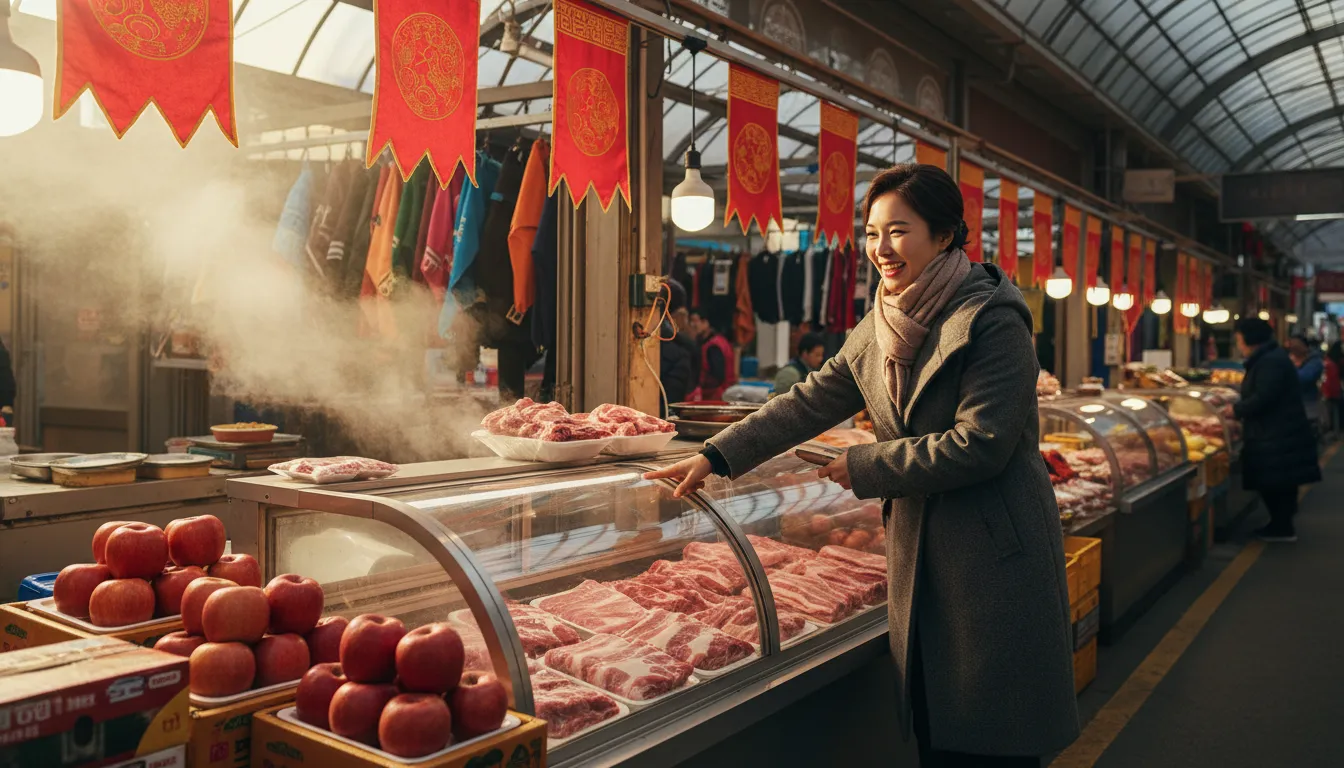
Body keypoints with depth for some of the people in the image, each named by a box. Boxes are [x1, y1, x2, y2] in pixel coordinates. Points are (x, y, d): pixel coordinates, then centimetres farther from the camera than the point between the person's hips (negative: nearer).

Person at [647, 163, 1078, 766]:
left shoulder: (991, 321, -13)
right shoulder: (876, 331, 10)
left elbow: (980, 443, -19)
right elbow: (809, 404, 8)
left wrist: (865, 468, -13)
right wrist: (716, 456, 0)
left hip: (992, 561, -7)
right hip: (917, 557, 7)